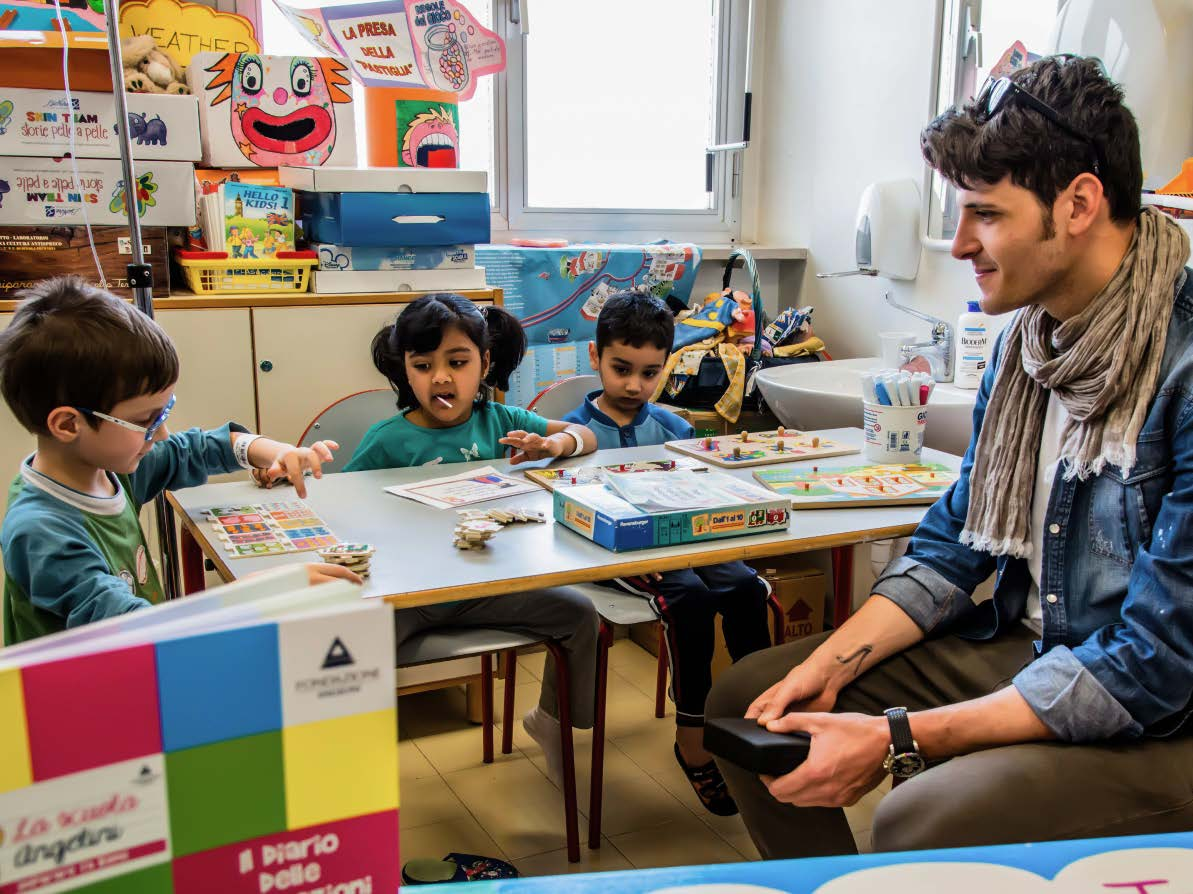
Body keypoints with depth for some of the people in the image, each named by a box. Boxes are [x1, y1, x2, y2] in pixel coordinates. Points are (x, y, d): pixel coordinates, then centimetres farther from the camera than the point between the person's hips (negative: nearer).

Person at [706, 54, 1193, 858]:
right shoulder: (1027, 334, 2)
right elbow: (955, 541, 8)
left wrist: (897, 738, -24)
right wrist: (832, 663, -6)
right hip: (1023, 652, 8)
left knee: (921, 822, -32)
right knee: (747, 700, 3)